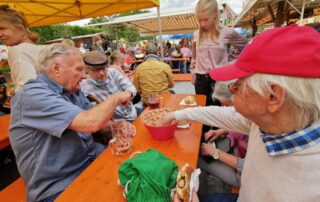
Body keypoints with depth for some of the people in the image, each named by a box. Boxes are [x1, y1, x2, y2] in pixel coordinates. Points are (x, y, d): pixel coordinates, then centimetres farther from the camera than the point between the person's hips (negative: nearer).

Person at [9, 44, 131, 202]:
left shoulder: (71, 90, 5)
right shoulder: (34, 94, -21)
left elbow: (96, 119, 11)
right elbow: (90, 123, -33)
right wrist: (116, 97, -16)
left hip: (92, 159, 7)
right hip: (60, 187, -7)